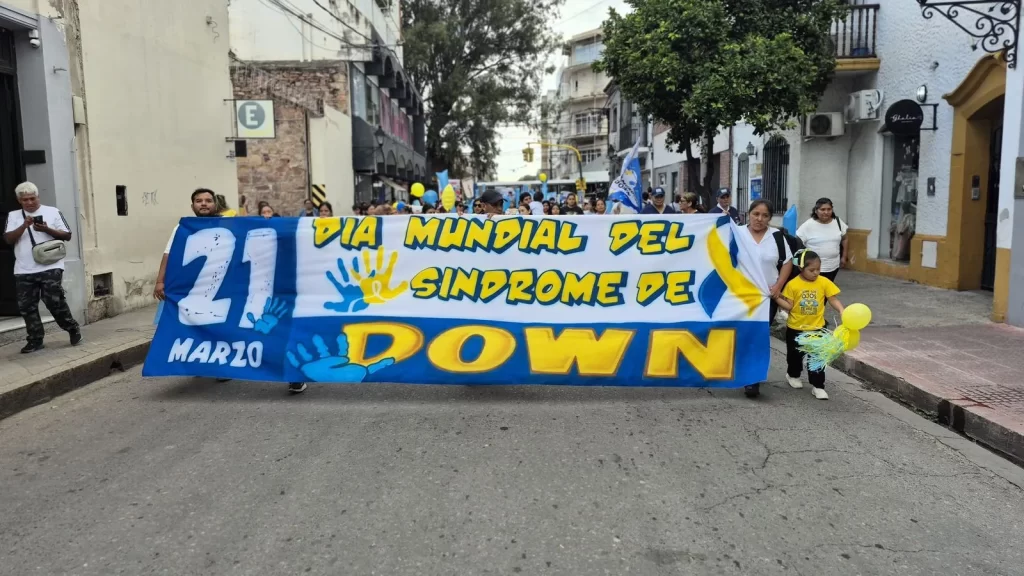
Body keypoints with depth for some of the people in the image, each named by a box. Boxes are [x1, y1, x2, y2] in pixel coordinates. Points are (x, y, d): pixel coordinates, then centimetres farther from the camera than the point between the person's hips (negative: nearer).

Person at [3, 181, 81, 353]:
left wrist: (47, 229, -13)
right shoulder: (13, 215, 11)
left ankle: (73, 329, 13)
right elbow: (8, 239, 1)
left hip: (50, 267, -3)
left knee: (54, 302, -6)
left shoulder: (53, 211, 4)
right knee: (26, 306, 4)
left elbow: (67, 236, 3)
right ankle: (35, 340, 13)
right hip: (23, 271, 4)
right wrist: (24, 226, -14)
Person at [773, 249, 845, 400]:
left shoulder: (824, 282, -8)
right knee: (795, 355, 17)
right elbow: (788, 306, -9)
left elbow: (833, 300, -7)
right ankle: (793, 375, 44)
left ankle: (818, 386, 10)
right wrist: (776, 297, -23)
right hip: (795, 328, 0)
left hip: (816, 328, 0)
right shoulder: (793, 284, -12)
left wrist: (842, 311, -23)